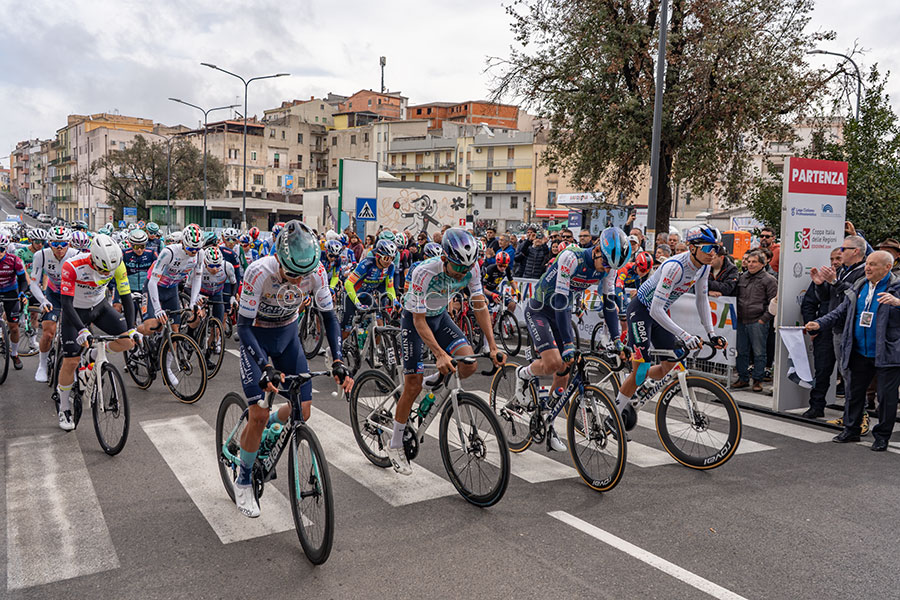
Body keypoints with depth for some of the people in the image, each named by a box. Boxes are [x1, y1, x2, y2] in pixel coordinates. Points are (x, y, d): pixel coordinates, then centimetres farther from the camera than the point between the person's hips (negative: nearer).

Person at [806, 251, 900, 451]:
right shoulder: (859, 286, 10)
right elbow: (842, 312, 15)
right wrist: (819, 324, 3)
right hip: (859, 353, 5)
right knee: (854, 391, 12)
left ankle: (882, 436, 18)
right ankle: (851, 430, 26)